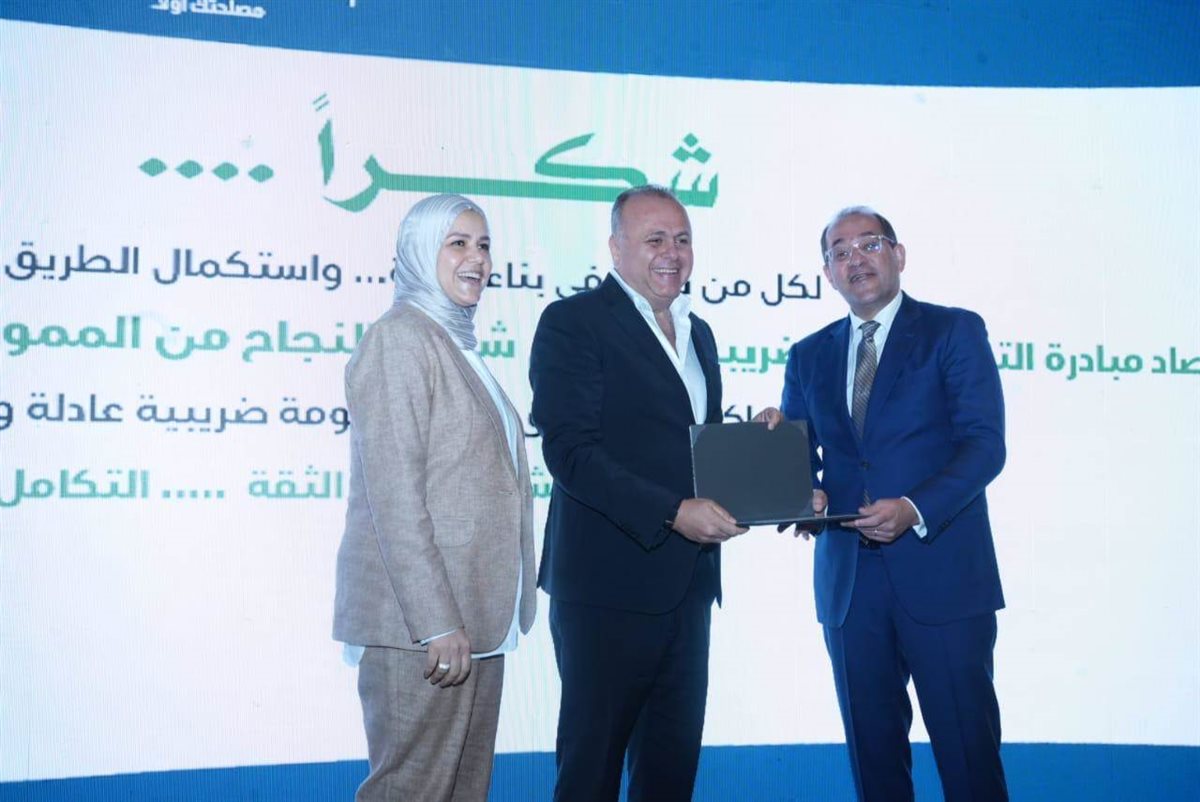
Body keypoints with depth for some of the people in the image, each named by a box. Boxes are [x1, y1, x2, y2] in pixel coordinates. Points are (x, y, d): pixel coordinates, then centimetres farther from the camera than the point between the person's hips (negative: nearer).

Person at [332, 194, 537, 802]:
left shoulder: (456, 346, 17)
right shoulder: (398, 340, -11)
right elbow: (395, 496, -18)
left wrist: (468, 619, 15)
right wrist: (438, 624, -20)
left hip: (472, 617, 9)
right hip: (421, 621, -9)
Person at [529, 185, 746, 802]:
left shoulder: (697, 333, 17)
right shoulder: (572, 322, -7)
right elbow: (570, 451, -17)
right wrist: (674, 513, -23)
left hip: (687, 584, 7)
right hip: (609, 583, -7)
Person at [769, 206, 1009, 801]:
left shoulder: (955, 331, 1)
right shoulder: (809, 355, 14)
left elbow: (984, 444, -8)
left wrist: (915, 508, -22)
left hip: (941, 576, -4)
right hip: (848, 580, 4)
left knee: (967, 746, 2)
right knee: (871, 746, 13)